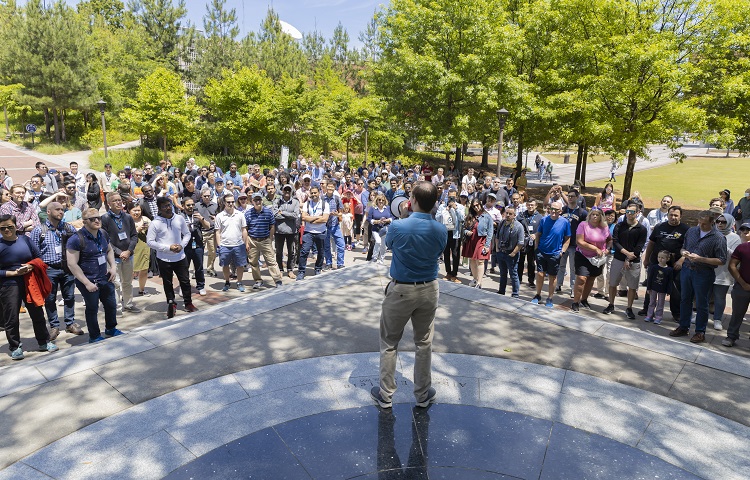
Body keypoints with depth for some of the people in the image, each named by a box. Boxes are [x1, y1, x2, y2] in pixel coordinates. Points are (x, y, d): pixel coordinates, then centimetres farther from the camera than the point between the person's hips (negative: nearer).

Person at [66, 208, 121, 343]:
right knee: (92, 309, 9)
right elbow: (72, 264, -20)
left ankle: (111, 329, 41)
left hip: (105, 278, 6)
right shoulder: (76, 239, -19)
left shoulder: (103, 234, 0)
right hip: (88, 281, -6)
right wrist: (87, 283, -20)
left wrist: (113, 266, 3)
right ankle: (94, 337, 28)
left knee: (111, 304, 17)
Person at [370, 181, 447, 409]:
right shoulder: (441, 230, -10)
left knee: (389, 344, 12)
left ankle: (385, 395, 22)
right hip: (429, 290, 3)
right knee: (424, 343, 16)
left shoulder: (398, 227, -18)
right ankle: (423, 395, 29)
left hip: (400, 290, -3)